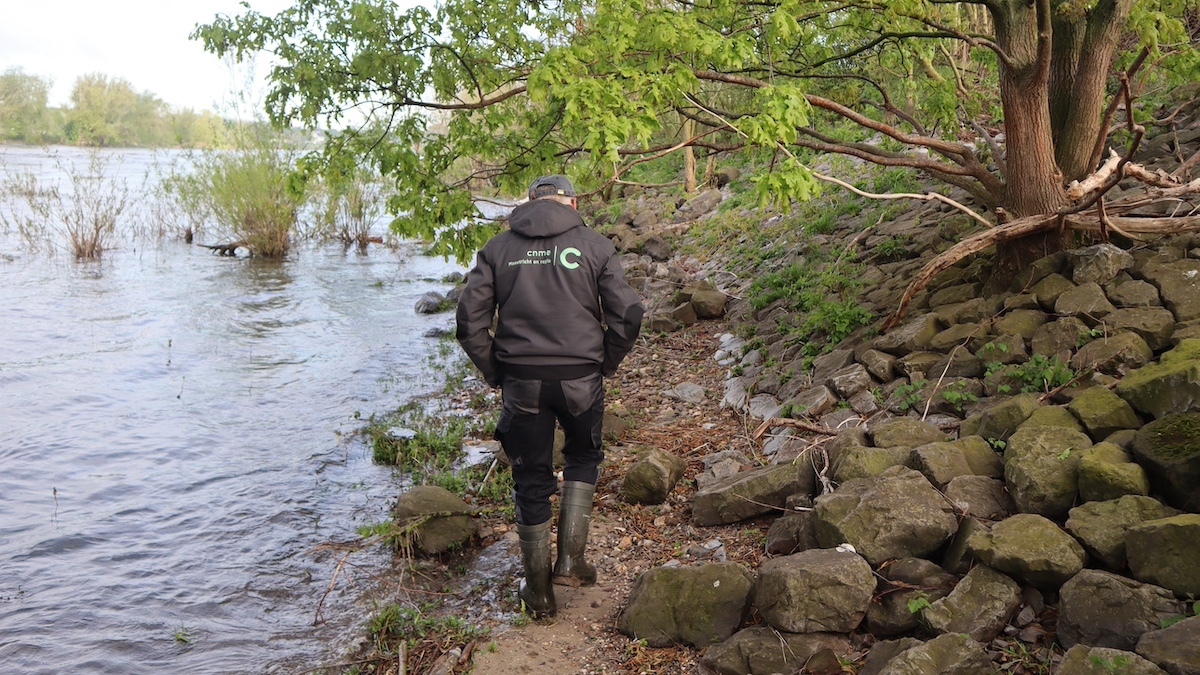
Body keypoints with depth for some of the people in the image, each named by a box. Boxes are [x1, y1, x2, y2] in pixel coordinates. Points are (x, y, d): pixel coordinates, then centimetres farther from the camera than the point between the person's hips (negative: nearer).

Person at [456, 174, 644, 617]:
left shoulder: (498, 249, 5)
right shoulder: (594, 246, 2)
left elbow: (470, 318, -1)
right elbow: (627, 314, -4)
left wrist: (494, 373, 9)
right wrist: (606, 363, 10)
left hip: (521, 380, 1)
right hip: (581, 378, 0)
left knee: (531, 481, 12)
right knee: (583, 459, 25)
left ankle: (539, 591, 22)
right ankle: (570, 561, 18)